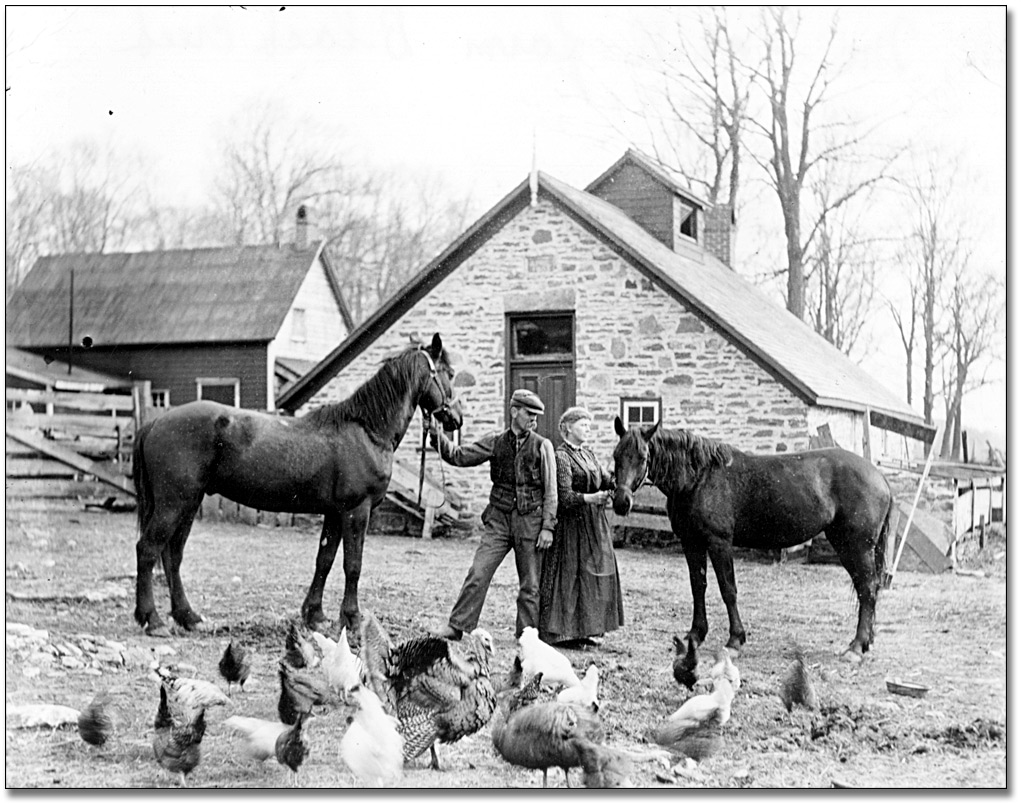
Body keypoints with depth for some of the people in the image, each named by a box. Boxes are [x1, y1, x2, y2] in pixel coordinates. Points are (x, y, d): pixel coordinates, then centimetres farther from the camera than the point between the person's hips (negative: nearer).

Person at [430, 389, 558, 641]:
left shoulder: (542, 446, 1)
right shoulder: (495, 443, 6)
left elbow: (551, 491, -1)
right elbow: (457, 456, 8)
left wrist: (547, 527, -7)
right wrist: (435, 433, -5)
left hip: (529, 520, -1)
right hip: (499, 518, 1)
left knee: (530, 584, 4)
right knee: (477, 574, -7)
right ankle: (457, 627, -2)